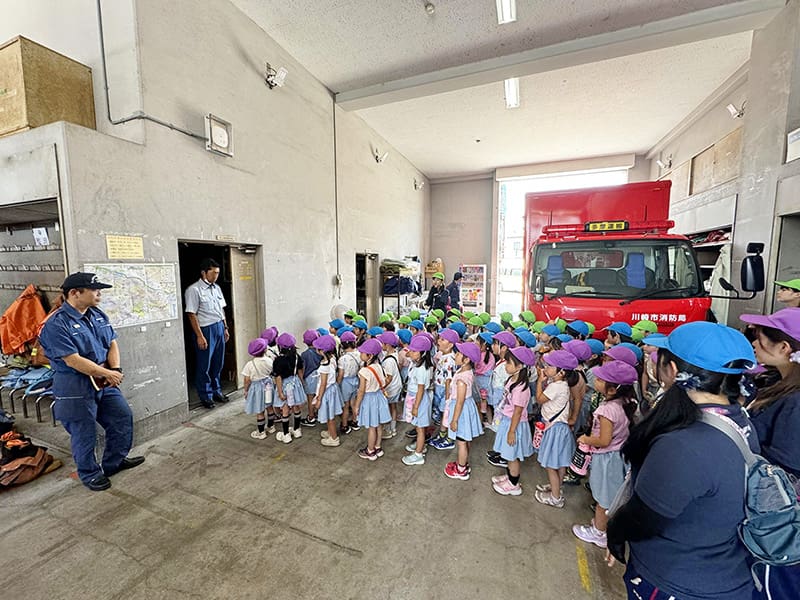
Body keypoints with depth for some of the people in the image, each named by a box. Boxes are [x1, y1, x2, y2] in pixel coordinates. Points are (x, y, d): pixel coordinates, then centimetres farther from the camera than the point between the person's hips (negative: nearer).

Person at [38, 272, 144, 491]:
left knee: (123, 417, 13)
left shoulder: (98, 315, 4)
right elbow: (73, 360, -22)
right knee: (84, 434, 8)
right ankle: (90, 474, 30)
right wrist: (108, 373, -15)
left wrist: (115, 370, -8)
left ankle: (115, 461, 34)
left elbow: (112, 344, 7)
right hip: (75, 387, -7)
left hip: (104, 381, 7)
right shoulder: (57, 324, -18)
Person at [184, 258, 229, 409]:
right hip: (206, 330, -7)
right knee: (205, 365, 6)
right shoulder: (194, 290, -12)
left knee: (218, 363, 16)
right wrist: (200, 336, -16)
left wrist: (225, 328, 14)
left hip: (219, 328, 7)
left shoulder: (216, 288, 10)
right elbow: (192, 314, -14)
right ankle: (206, 396, 21)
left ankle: (216, 391, 31)